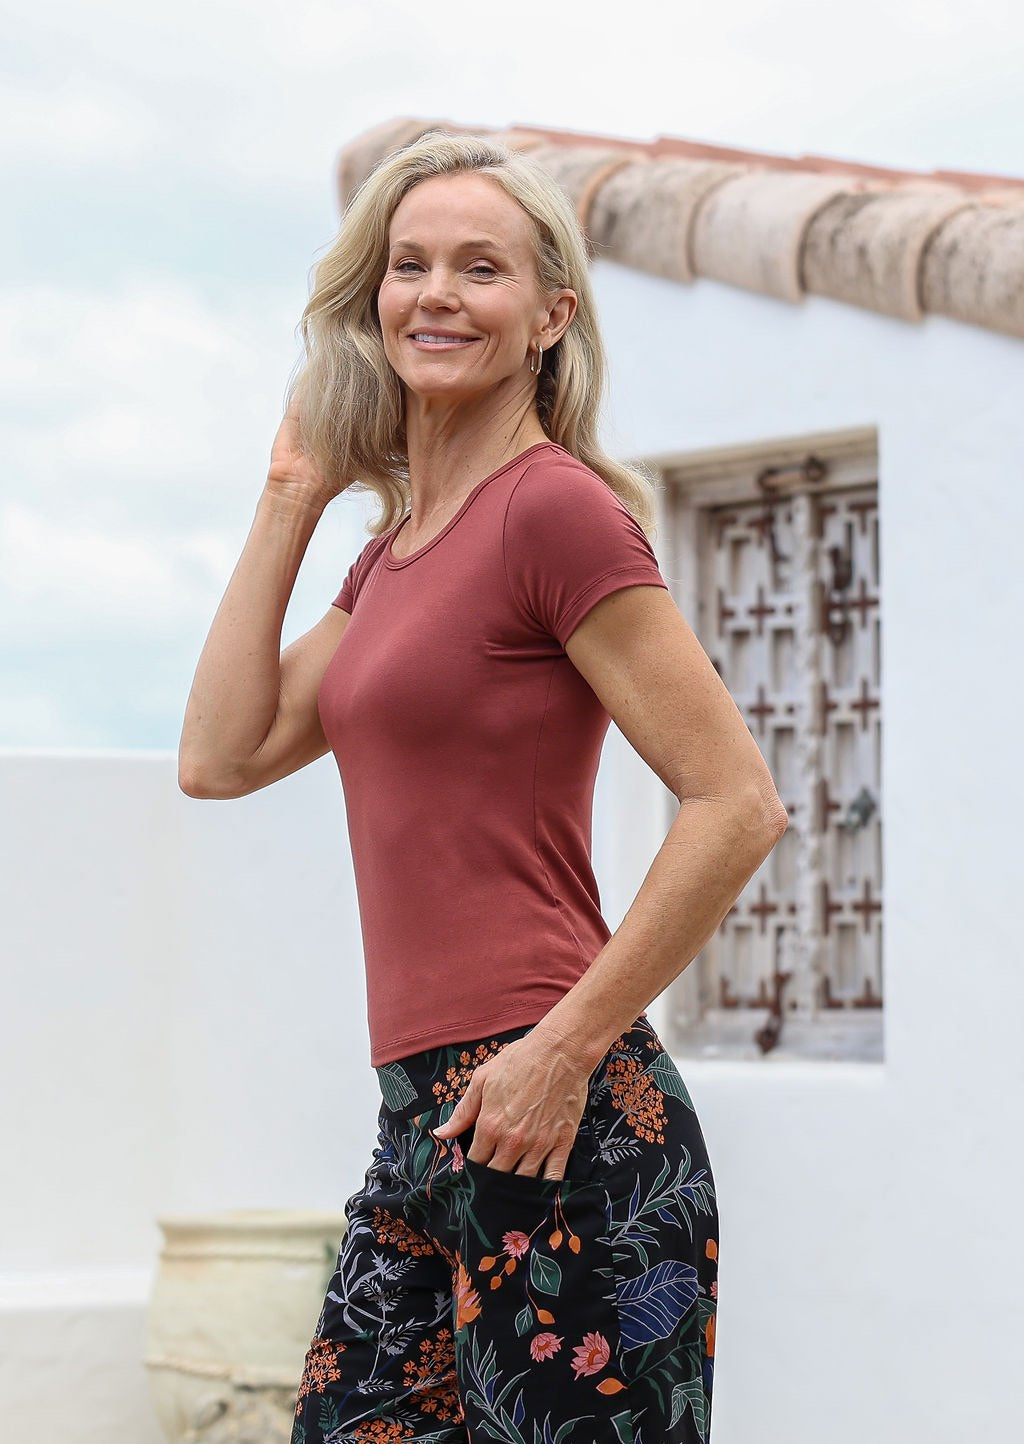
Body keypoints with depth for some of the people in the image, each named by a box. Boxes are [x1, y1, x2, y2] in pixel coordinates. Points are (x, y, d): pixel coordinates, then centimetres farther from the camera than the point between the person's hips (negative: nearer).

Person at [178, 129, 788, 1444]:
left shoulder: (555, 510, -10)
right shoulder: (396, 550, 17)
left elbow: (738, 805, -14)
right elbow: (220, 758, 13)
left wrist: (565, 1050, -16)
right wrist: (289, 500, 13)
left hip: (552, 1129, -9)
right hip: (424, 1130, 9)